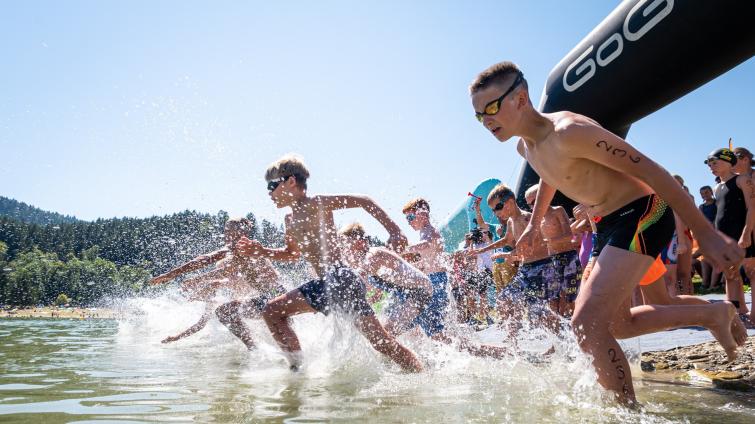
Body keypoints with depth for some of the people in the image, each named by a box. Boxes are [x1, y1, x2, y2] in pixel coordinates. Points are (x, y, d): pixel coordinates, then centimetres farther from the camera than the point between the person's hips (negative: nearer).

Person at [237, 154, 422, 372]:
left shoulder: (317, 203, -6)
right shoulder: (290, 220, 19)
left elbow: (364, 201, -10)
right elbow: (293, 253, 34)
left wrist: (394, 231, -18)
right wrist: (262, 252, 20)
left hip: (341, 279, -9)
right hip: (324, 285, 9)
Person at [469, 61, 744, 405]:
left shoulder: (569, 132, -26)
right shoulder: (525, 147, 2)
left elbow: (650, 171, -25)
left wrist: (705, 233, -23)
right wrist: (534, 225, 28)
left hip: (642, 214, -9)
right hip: (609, 224, 10)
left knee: (588, 324, -23)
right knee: (614, 324, 18)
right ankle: (713, 314, 34)